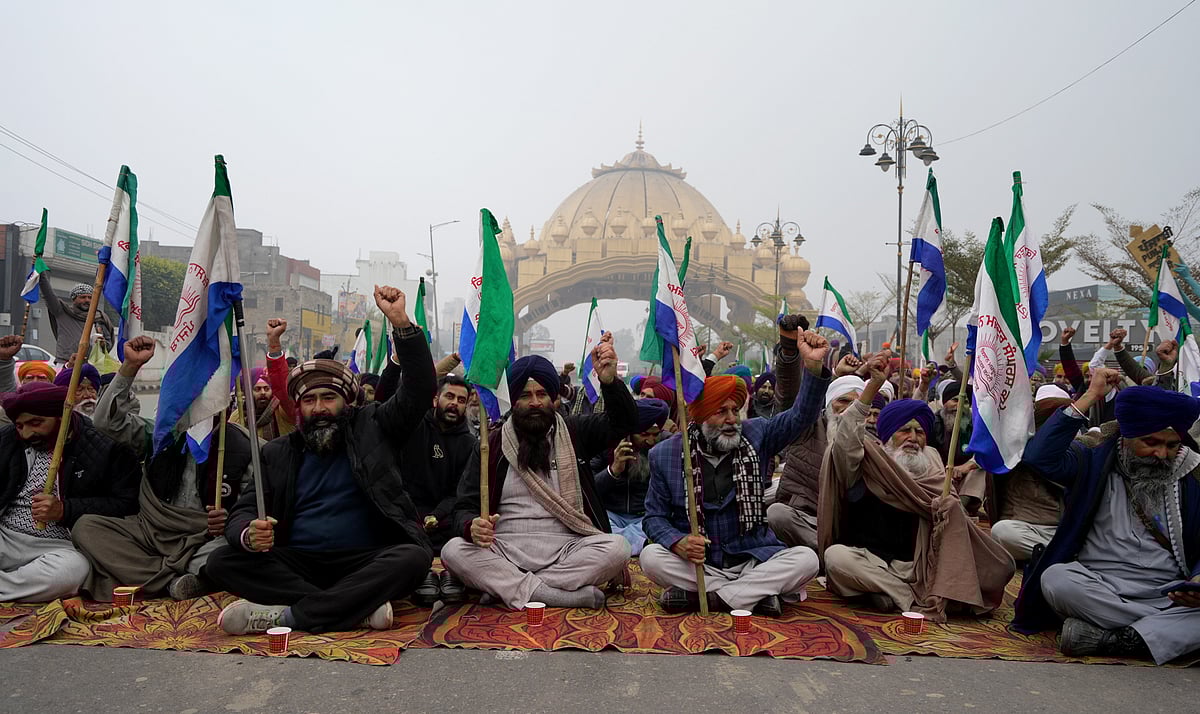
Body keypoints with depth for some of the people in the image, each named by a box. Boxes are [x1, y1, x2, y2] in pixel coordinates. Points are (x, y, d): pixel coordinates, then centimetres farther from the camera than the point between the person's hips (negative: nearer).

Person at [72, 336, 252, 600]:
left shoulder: (239, 447, 1)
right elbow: (108, 420, 1)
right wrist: (130, 366, -6)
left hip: (204, 540, -4)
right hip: (151, 532, 5)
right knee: (85, 527, -19)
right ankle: (174, 581, -25)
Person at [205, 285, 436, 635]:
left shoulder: (368, 427, 11)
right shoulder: (278, 454, 15)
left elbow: (418, 392, 0)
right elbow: (241, 513, 8)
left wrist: (401, 322, -11)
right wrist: (248, 535, -19)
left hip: (365, 562, -2)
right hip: (296, 564, 3)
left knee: (414, 557, -31)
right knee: (221, 563, -20)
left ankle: (286, 615, -30)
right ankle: (361, 606, -29)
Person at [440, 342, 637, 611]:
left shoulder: (574, 432, 10)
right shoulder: (492, 445, 8)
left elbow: (625, 422, -2)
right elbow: (465, 507, 5)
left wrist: (610, 381, -22)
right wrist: (472, 527, -20)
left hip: (566, 549, 0)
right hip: (505, 551, 0)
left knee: (617, 548, -27)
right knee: (453, 551, -27)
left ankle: (507, 586, -21)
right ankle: (566, 595, -28)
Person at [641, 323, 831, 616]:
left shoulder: (756, 435, 4)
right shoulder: (665, 454, -1)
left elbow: (800, 415, -6)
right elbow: (655, 516, 2)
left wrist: (814, 366, -23)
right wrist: (678, 542, -20)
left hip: (753, 559, 2)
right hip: (698, 563, -1)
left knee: (806, 559, -25)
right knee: (651, 556, -28)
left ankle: (698, 596, -24)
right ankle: (756, 594, -23)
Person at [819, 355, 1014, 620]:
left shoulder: (932, 469, 10)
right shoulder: (867, 465, -2)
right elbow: (846, 438, -22)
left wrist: (949, 505, -27)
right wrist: (873, 385, -27)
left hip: (917, 565, 3)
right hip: (869, 561, -3)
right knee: (835, 556, -34)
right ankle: (914, 597, -22)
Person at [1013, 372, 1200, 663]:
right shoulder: (1096, 465, 6)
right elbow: (1039, 455, -13)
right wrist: (1090, 396, -9)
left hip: (1170, 596, 1)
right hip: (1097, 590, -1)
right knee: (1055, 578, -34)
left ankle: (1110, 638, -31)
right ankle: (1168, 627, -23)